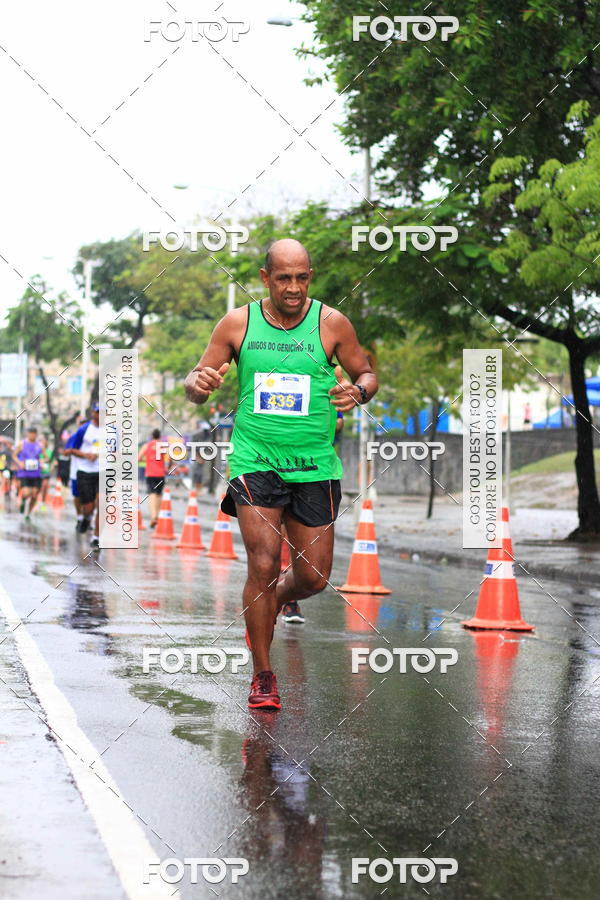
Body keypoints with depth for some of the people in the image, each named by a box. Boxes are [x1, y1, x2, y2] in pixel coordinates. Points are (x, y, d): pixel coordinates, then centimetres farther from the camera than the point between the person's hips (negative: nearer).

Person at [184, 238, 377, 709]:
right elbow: (196, 385, 7)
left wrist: (358, 391, -14)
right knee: (264, 565, -14)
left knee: (314, 576, 3)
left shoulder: (332, 323, -1)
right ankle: (263, 676, 2)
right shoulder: (238, 323, 1)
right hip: (255, 460, -1)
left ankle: (272, 603, 41)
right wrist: (199, 384, -18)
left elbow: (367, 374, 10)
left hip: (314, 464, 1)